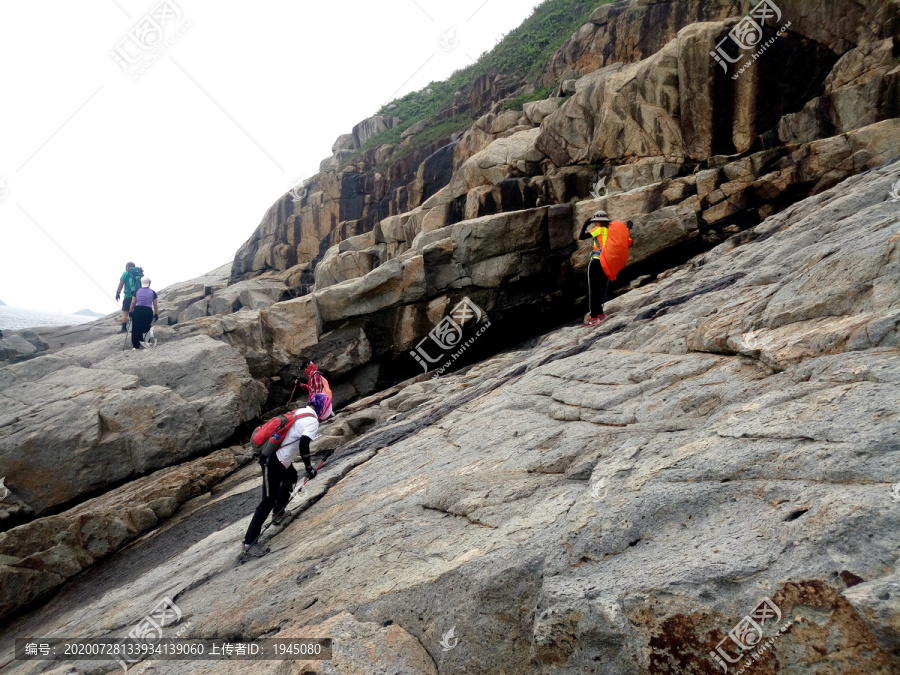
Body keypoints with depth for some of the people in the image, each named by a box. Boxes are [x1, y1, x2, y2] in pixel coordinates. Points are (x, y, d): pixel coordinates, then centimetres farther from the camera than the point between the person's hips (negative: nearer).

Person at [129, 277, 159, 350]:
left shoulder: (137, 291, 6)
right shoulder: (153, 292, 5)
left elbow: (133, 303, 5)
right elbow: (155, 305, 5)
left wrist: (130, 311, 14)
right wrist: (156, 314, 12)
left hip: (137, 310, 1)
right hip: (148, 311, -1)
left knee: (136, 329, 6)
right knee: (146, 328, 7)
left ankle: (135, 346, 6)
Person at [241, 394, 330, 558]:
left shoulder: (300, 412, 11)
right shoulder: (312, 420, -13)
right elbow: (303, 444, -26)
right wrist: (309, 467, -16)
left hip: (270, 455, 9)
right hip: (274, 463, -9)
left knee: (291, 477, 32)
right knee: (269, 500, -5)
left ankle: (278, 513, 41)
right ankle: (249, 542, -3)